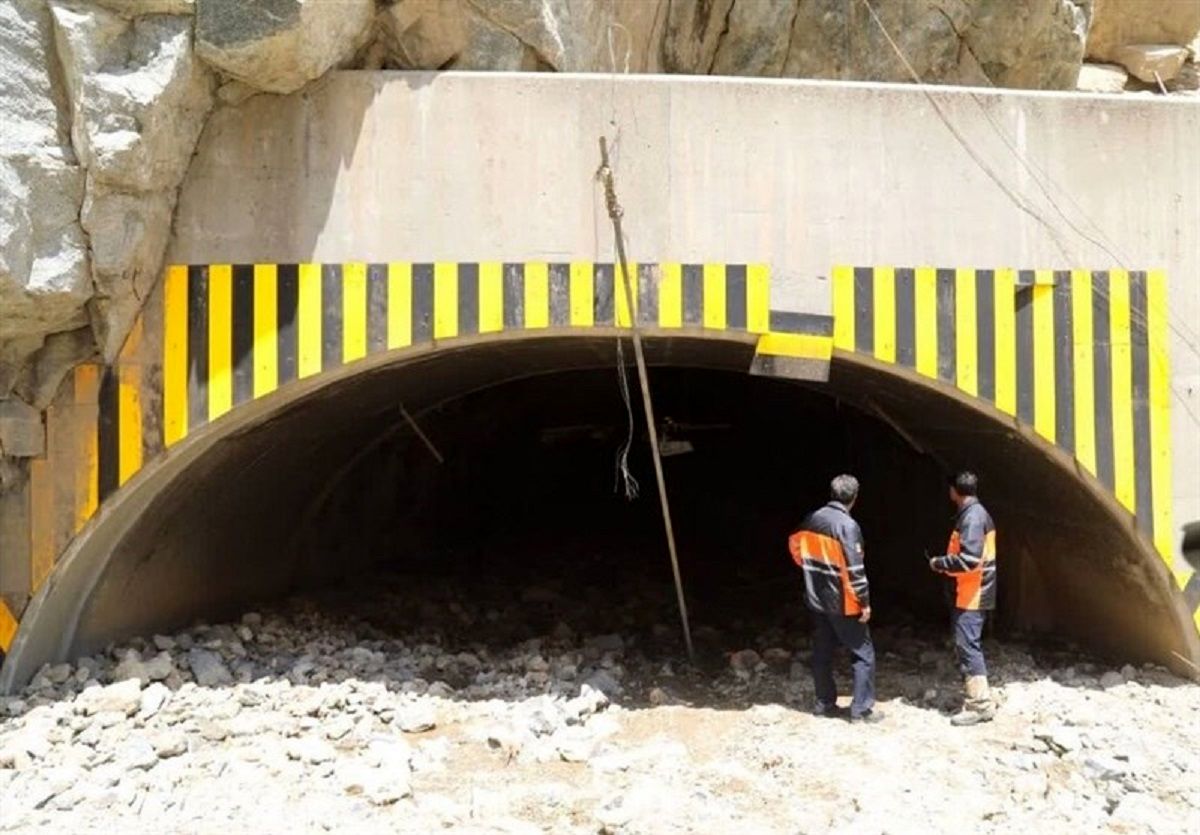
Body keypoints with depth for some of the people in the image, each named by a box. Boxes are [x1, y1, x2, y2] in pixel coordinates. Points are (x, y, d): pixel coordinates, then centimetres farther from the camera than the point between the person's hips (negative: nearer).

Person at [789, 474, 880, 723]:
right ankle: (861, 709, 4)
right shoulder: (847, 525, -19)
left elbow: (795, 546, 16)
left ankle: (825, 703, 22)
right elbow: (854, 568, -20)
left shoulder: (812, 520, 2)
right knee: (863, 654, 4)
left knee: (822, 654, 15)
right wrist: (865, 601, -12)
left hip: (817, 600, 7)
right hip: (843, 603, -7)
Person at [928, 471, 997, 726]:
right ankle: (978, 696, 22)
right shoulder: (975, 513, 13)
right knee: (968, 646, 15)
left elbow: (969, 559, -26)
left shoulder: (972, 516, -19)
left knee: (967, 646, -9)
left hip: (971, 594, -10)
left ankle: (980, 705, -7)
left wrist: (939, 564, -13)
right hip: (970, 592, 10)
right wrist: (946, 562, 12)